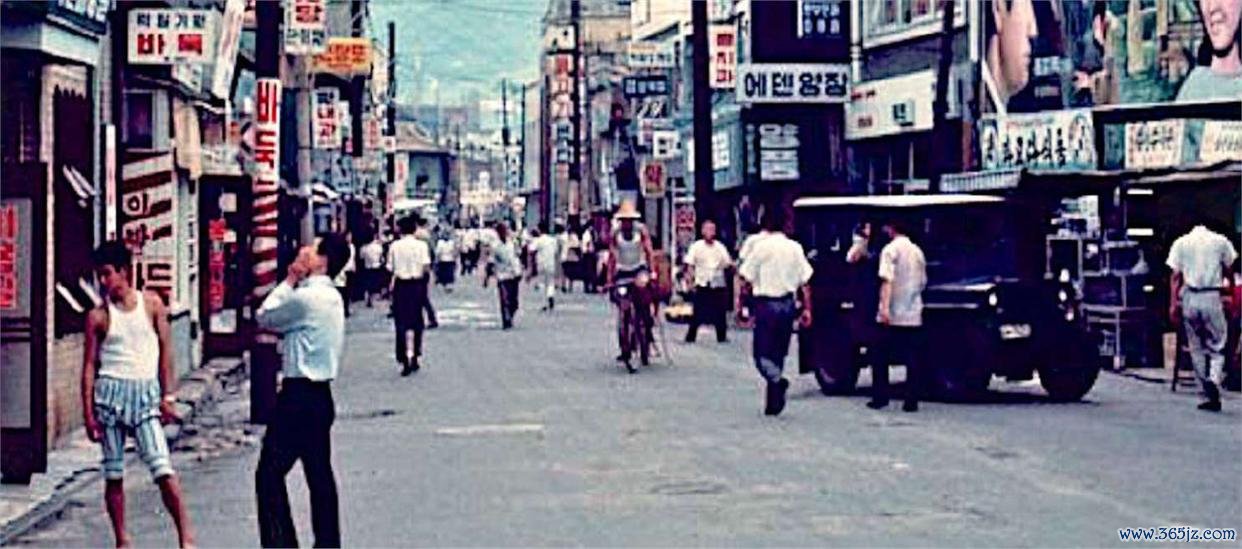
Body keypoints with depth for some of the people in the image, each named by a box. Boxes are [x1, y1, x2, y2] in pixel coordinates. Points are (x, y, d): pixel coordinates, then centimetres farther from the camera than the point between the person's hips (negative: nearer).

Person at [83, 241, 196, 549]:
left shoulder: (152, 304, 4)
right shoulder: (98, 316, 4)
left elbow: (165, 350, 6)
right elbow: (89, 366, 6)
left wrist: (167, 396, 2)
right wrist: (88, 413, 1)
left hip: (146, 393, -1)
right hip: (110, 392, 1)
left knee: (163, 468, -11)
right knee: (114, 474, 5)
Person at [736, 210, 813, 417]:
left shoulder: (758, 246, -7)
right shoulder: (795, 247, 5)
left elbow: (746, 280, -9)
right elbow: (805, 282, 4)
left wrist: (740, 304, -1)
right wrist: (806, 309, 8)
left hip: (766, 304, -5)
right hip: (788, 304, 5)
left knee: (761, 353, 1)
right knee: (778, 353, 15)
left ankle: (777, 381, -27)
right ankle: (774, 402, 18)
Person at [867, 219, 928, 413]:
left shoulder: (890, 249, -6)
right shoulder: (917, 251, 12)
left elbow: (887, 280, -16)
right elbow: (922, 282, 17)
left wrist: (884, 307, -22)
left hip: (892, 315, -4)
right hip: (914, 315, 4)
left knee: (882, 357, 8)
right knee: (913, 359, 3)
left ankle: (880, 398, 9)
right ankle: (911, 401, -1)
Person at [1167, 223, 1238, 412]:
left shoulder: (1181, 243, 7)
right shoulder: (1220, 241, 4)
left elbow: (1175, 275, 0)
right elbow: (1229, 271, 9)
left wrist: (1173, 303, -3)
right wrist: (1231, 288, 27)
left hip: (1189, 298, 2)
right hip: (1212, 298, -2)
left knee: (1196, 348, 11)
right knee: (1217, 347, 4)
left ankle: (1208, 396, 12)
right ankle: (1214, 381, -25)